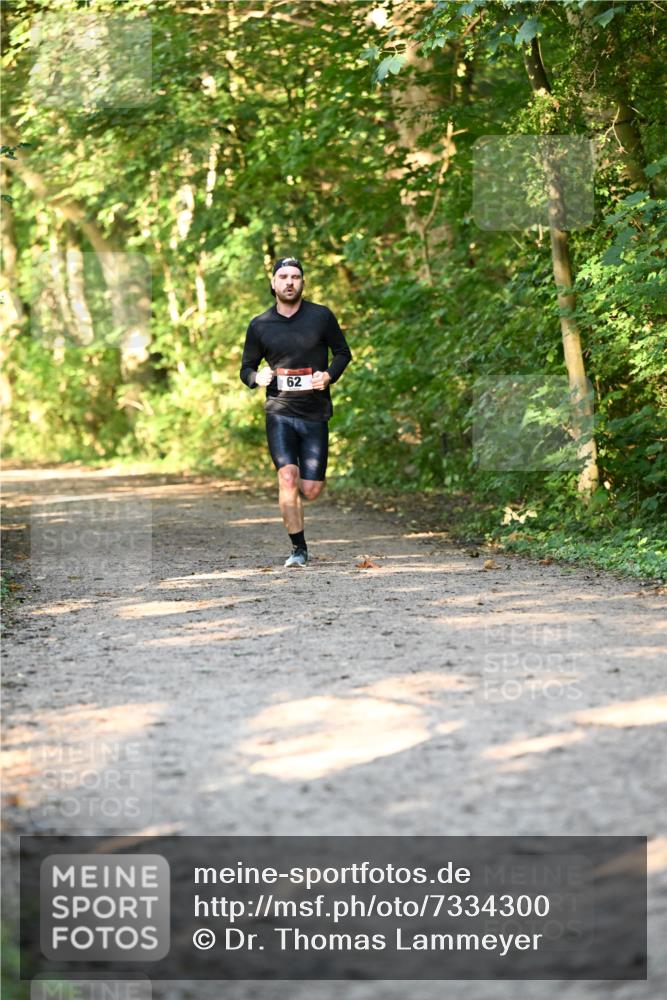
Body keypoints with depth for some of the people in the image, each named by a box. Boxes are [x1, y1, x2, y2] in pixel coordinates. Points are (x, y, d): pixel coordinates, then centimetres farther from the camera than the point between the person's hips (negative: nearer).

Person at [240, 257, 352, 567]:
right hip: (279, 412, -1)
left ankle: (291, 496, 38)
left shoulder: (321, 316, 2)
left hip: (315, 413, 1)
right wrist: (257, 377, -10)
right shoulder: (259, 325, 4)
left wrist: (329, 375, -8)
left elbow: (342, 353, 12)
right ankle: (298, 548, -9)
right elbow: (246, 368, 13)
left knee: (311, 491, 0)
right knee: (287, 476, -19)